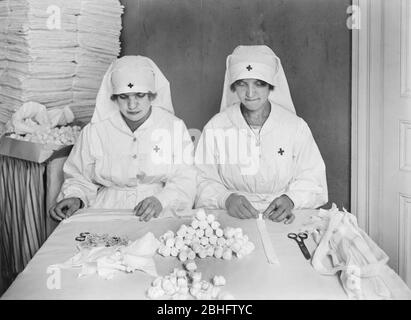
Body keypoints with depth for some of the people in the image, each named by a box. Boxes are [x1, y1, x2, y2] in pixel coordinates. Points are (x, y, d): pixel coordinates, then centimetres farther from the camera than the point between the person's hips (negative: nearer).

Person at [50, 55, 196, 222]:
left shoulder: (175, 127, 4)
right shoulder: (94, 131, 5)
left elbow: (185, 180, -2)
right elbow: (79, 177, 13)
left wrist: (161, 200, -20)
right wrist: (75, 197, -9)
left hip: (162, 215, -1)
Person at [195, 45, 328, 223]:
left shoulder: (296, 127, 1)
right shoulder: (215, 128, 0)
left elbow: (312, 180, 4)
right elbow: (203, 181, -2)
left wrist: (290, 199, -15)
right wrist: (226, 199, -22)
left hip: (281, 219, 2)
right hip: (231, 217, -1)